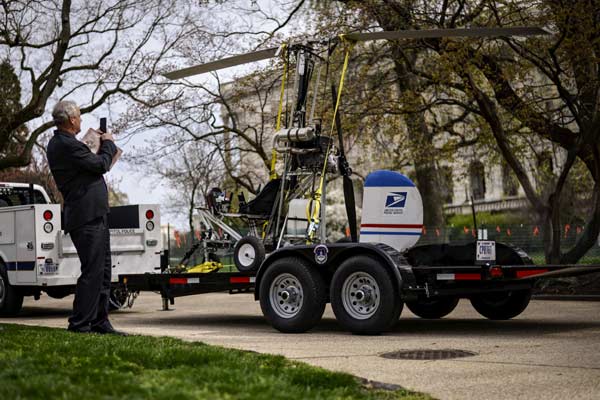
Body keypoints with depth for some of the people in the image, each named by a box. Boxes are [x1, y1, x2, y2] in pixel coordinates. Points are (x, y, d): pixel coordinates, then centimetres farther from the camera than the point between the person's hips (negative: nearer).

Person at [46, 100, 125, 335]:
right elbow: (100, 165, -13)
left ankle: (100, 322, 17)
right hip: (88, 217, -11)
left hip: (95, 216, 11)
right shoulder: (67, 144, -15)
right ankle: (79, 324, -4)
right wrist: (108, 144, 4)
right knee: (92, 271, -9)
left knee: (102, 271, 13)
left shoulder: (59, 144, 18)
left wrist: (103, 148, 18)